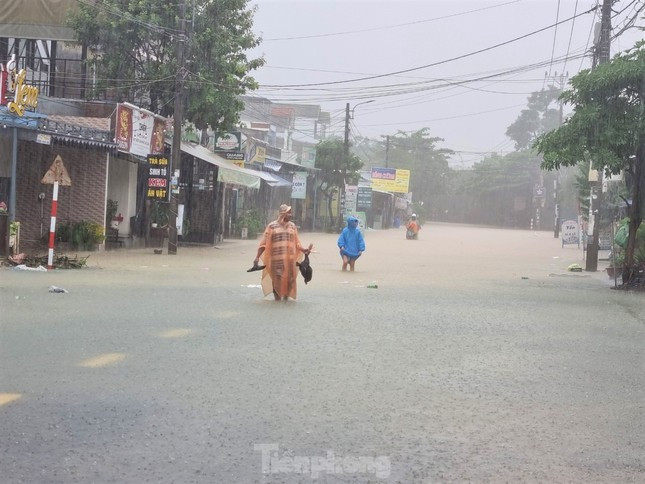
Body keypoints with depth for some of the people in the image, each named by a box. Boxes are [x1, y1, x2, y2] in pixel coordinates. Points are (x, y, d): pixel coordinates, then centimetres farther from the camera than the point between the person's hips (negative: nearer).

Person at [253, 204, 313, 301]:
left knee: (289, 279, 2)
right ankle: (277, 299, 9)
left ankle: (286, 298, 17)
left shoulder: (292, 226, 14)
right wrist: (257, 257, -7)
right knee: (277, 280, -2)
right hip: (276, 259, -3)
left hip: (290, 259, 3)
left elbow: (296, 243, 13)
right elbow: (264, 243, 0)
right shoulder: (272, 226, 2)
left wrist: (304, 250, -5)